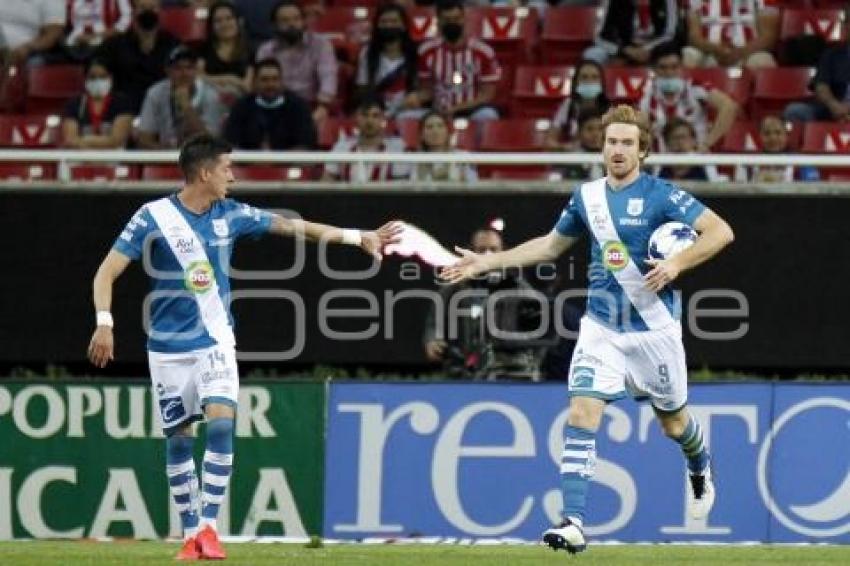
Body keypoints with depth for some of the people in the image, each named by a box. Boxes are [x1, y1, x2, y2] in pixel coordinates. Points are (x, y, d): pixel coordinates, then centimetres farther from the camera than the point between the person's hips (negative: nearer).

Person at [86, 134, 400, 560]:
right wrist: (104, 323, -26)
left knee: (221, 423, -17)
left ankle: (208, 528, -13)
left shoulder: (231, 215, 1)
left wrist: (358, 237, 8)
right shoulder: (153, 217, -11)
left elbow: (293, 227, 8)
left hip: (214, 341, 2)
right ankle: (191, 534, 16)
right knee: (178, 439, 4)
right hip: (168, 348, -2)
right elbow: (107, 272, -12)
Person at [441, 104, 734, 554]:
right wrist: (488, 262, 18)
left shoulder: (661, 196, -10)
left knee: (672, 421, 12)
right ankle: (573, 522, -20)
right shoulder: (587, 196, 5)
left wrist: (677, 264, -28)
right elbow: (551, 245, 21)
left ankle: (700, 468, 49)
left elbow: (720, 231, -15)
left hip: (653, 328, -3)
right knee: (582, 413, -15)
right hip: (601, 327, 3)